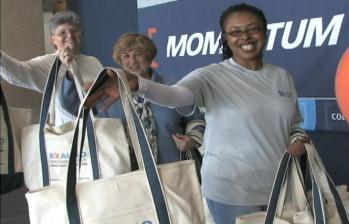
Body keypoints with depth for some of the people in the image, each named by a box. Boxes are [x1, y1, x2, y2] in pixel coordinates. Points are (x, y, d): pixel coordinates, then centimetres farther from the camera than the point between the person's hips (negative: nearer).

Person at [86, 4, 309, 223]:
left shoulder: (282, 76, 5)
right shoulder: (212, 76, -11)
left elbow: (294, 124, 15)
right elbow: (176, 94, -30)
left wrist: (299, 139, -8)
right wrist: (136, 84, -49)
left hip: (279, 187, 5)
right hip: (232, 191, -4)